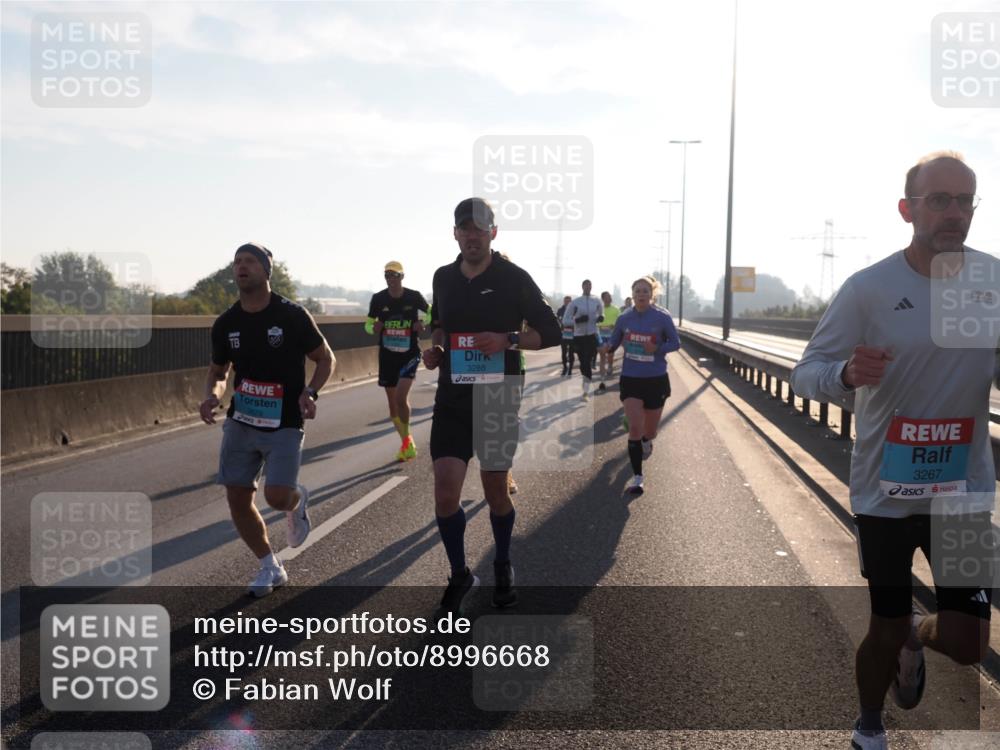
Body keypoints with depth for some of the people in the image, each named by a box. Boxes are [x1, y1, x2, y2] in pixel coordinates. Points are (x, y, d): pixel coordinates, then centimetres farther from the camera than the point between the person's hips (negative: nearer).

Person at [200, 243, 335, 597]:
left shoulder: (292, 316, -10)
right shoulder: (226, 323, 2)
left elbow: (326, 359, -1)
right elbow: (218, 371, 15)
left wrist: (310, 392, -19)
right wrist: (211, 395, -7)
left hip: (284, 425, -4)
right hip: (240, 423, 4)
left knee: (277, 496, -15)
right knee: (237, 498, 2)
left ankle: (297, 501, 25)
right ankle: (270, 568, 21)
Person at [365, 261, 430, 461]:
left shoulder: (414, 297, -6)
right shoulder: (378, 298, -1)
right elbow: (368, 323, 9)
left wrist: (423, 324, -11)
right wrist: (374, 328, -14)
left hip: (409, 354, -3)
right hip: (387, 356, 3)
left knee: (401, 397, -20)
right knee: (393, 403, 8)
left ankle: (407, 439, 0)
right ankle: (407, 444, 24)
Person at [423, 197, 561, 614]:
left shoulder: (513, 278, -6)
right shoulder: (444, 277, 6)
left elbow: (550, 332, -3)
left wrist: (508, 339, -19)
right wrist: (434, 345, 3)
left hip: (498, 399, -3)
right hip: (452, 399, 3)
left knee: (495, 490, 9)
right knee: (445, 491, -7)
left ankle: (502, 566, 35)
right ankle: (459, 575, 15)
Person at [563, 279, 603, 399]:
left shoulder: (597, 301, 4)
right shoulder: (574, 303, -3)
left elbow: (602, 314, 22)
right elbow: (565, 321, -3)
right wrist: (577, 320, -20)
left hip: (592, 336, 0)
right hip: (578, 336, 0)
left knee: (588, 362, -10)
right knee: (583, 362, 5)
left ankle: (586, 391, -11)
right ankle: (586, 387, 28)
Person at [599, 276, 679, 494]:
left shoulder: (662, 317, -10)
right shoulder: (624, 318, -4)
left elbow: (675, 343, -2)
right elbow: (614, 341, 5)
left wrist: (658, 348, -21)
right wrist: (607, 348, -18)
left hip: (656, 379, 0)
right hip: (630, 379, 0)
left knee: (650, 431, 12)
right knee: (635, 428, -12)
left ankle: (646, 443, 52)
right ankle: (637, 477, -1)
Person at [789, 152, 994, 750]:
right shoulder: (869, 288, -12)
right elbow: (806, 374, -11)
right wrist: (847, 373, -33)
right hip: (887, 489, -2)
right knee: (886, 630, 10)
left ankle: (916, 635, 40)